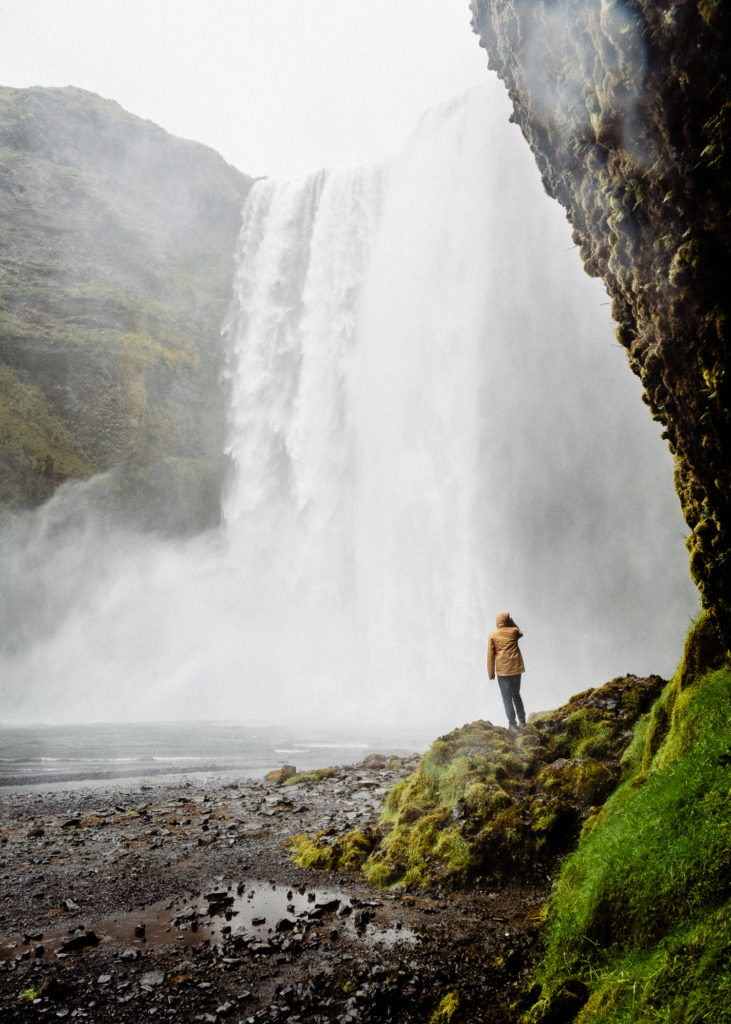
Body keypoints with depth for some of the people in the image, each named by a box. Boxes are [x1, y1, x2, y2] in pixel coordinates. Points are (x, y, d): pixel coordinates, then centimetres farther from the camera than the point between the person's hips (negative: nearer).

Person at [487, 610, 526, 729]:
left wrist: (491, 672, 3)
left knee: (507, 697, 2)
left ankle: (512, 723, 0)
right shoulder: (514, 631, 0)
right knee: (516, 694, 20)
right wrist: (511, 622, 16)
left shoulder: (493, 635, -5)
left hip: (503, 670, -3)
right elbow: (520, 633, 27)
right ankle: (522, 720, 24)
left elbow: (490, 655, -4)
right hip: (516, 668, 3)